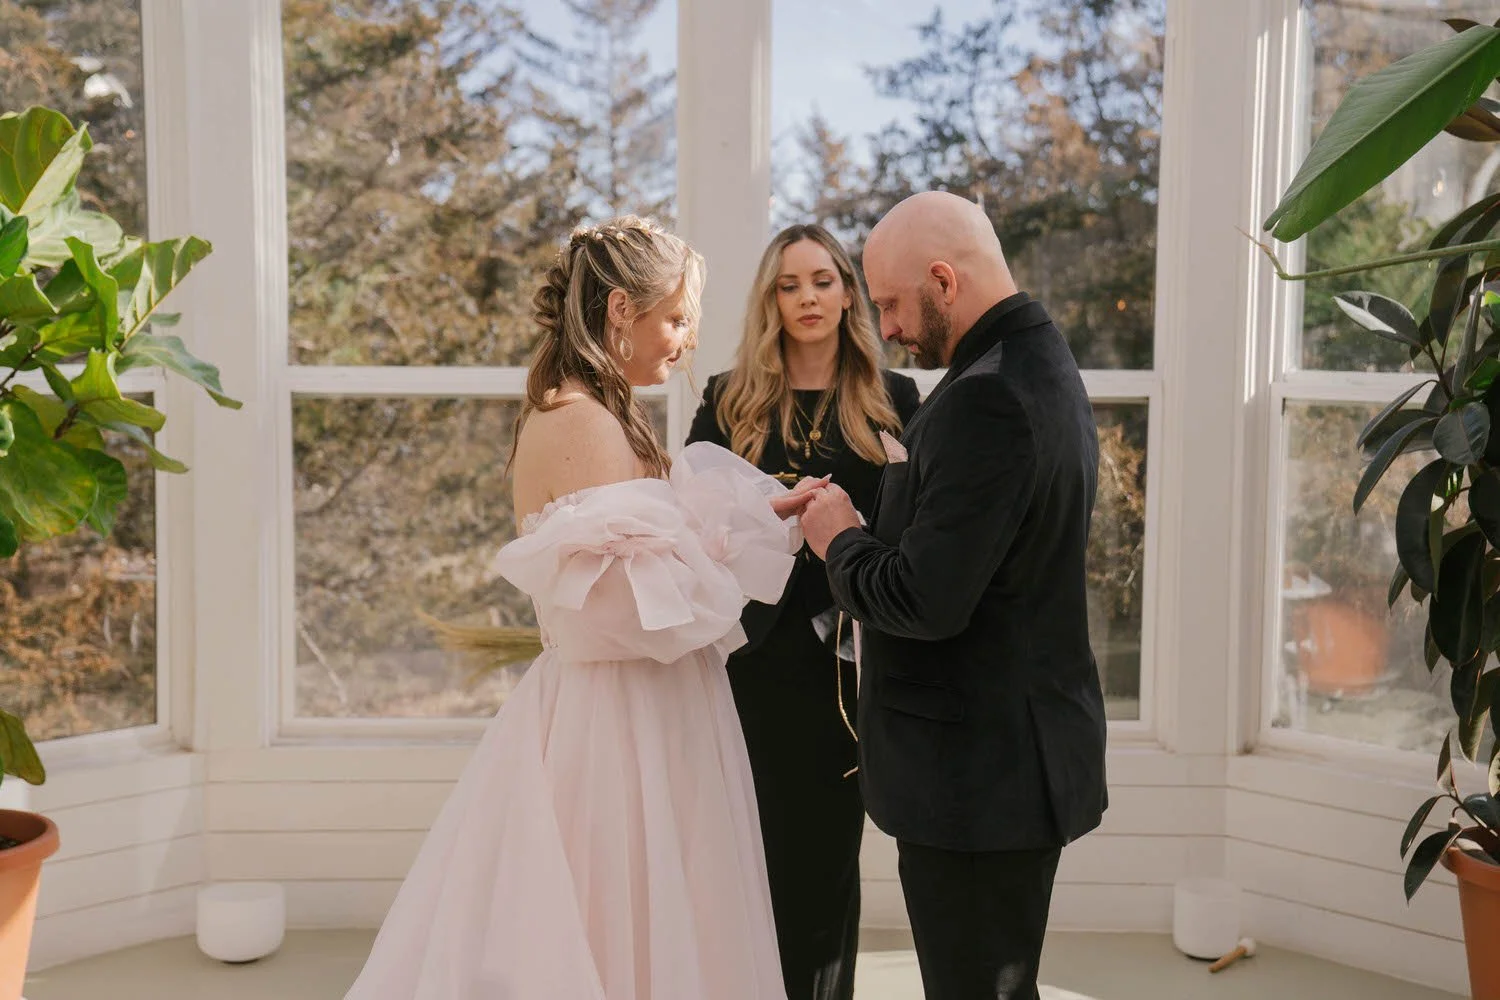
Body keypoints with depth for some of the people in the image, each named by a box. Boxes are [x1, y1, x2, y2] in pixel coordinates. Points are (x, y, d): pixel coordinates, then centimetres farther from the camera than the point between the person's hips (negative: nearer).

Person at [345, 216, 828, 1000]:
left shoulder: (574, 415, 11)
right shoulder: (586, 426, -18)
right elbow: (642, 609, -22)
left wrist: (756, 517, 7)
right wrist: (747, 528, -10)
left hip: (605, 717, 10)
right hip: (621, 731, -9)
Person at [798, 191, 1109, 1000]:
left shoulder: (986, 397, -22)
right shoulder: (1042, 365, 11)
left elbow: (927, 601, -25)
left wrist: (840, 541, -9)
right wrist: (883, 503, 9)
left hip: (977, 774, -10)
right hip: (1019, 755, 10)